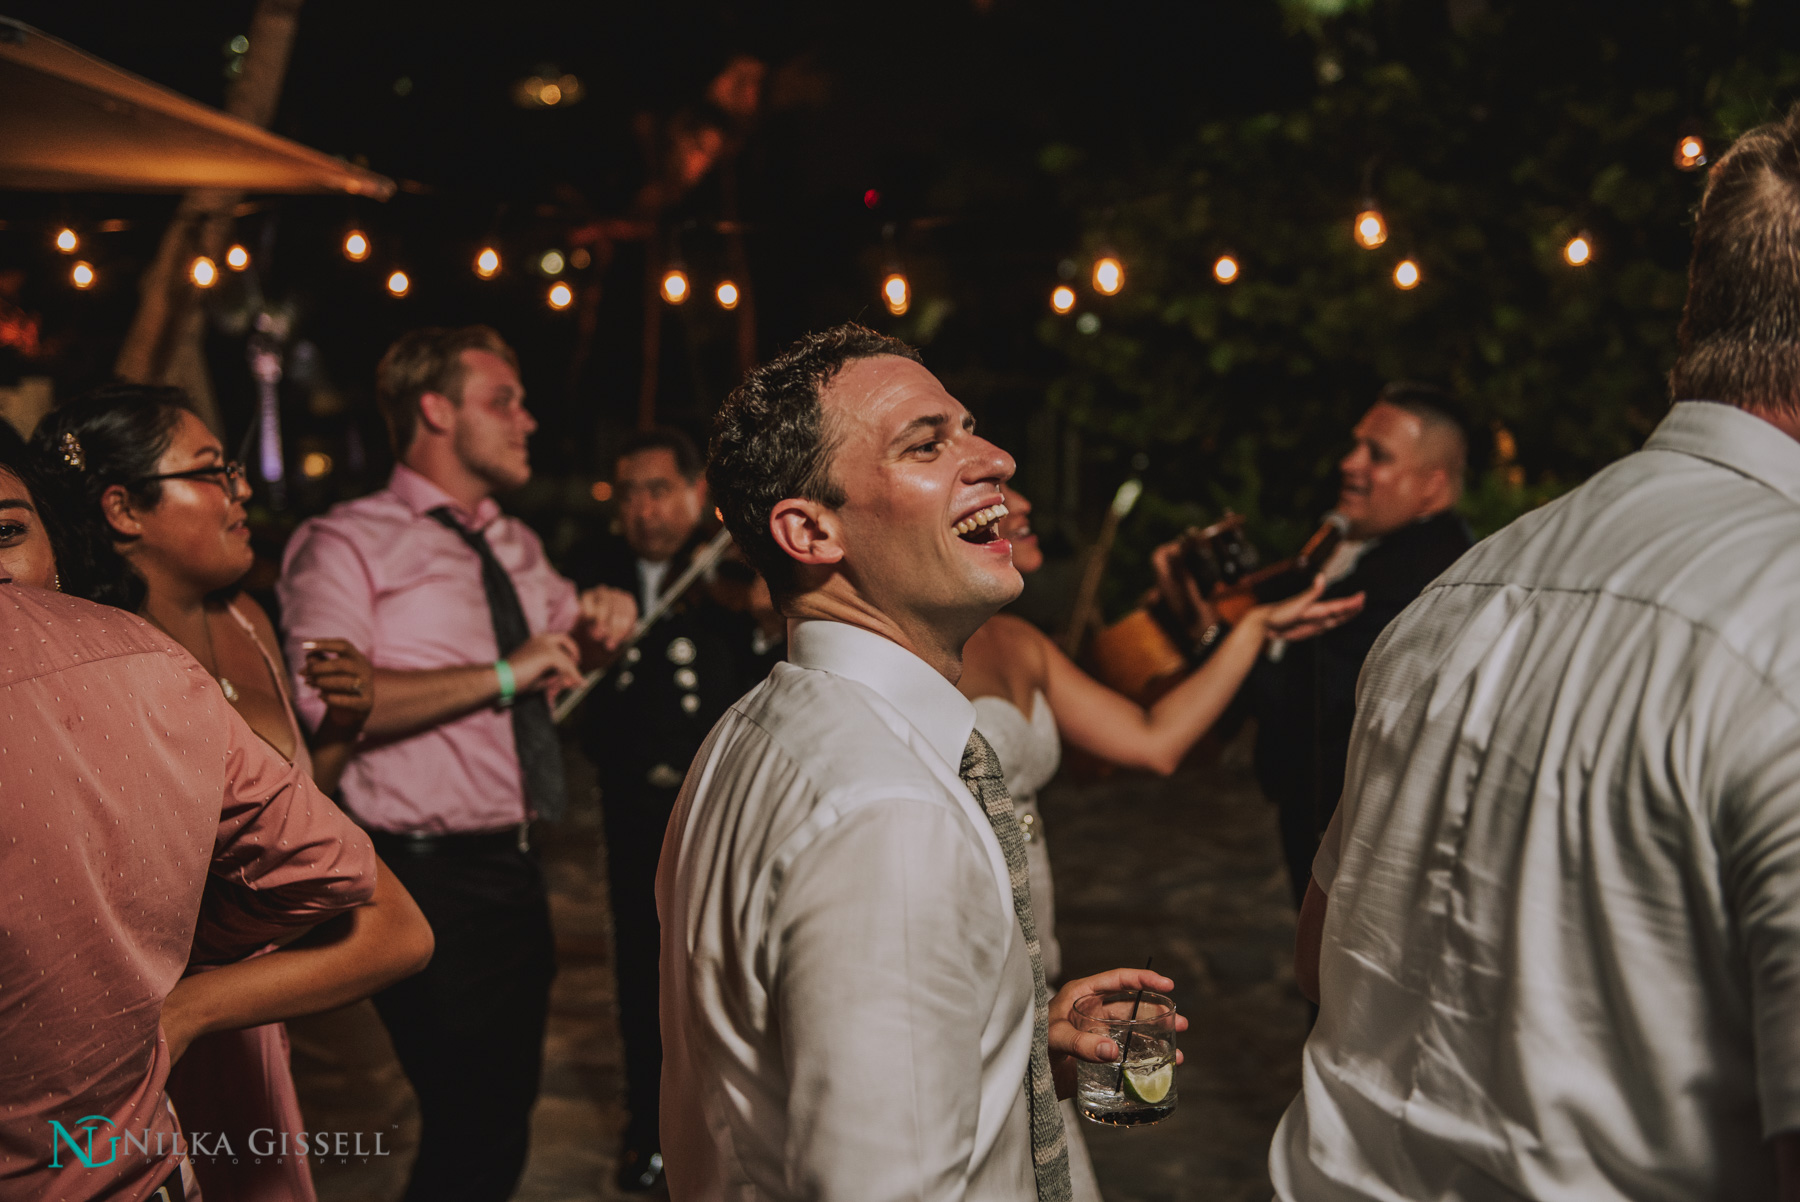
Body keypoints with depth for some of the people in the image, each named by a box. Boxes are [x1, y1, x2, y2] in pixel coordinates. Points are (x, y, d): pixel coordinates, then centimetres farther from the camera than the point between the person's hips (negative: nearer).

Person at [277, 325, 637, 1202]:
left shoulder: (516, 547, 15)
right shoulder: (350, 544, -10)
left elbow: (568, 646, 32)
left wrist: (596, 622, 7)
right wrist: (503, 675, -23)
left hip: (516, 864, 8)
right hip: (432, 875, -8)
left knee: (509, 1105, 19)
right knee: (473, 1128, -6)